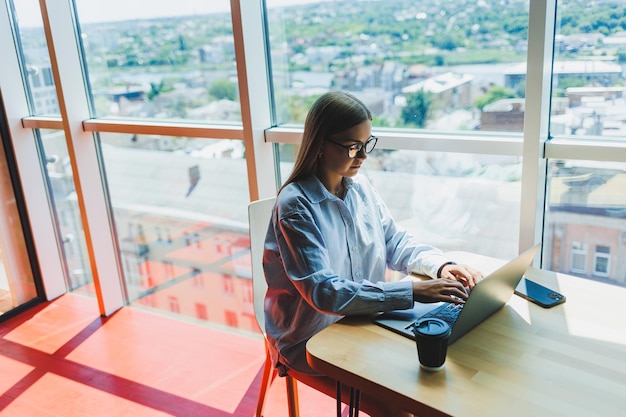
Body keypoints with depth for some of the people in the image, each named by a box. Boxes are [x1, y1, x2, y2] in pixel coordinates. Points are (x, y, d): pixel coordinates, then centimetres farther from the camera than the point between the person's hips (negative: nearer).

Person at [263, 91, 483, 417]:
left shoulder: (360, 186, -1)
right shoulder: (295, 205, -22)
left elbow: (395, 242, 7)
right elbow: (323, 291, -28)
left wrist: (441, 265, -12)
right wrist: (413, 292, -32)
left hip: (361, 321, 6)